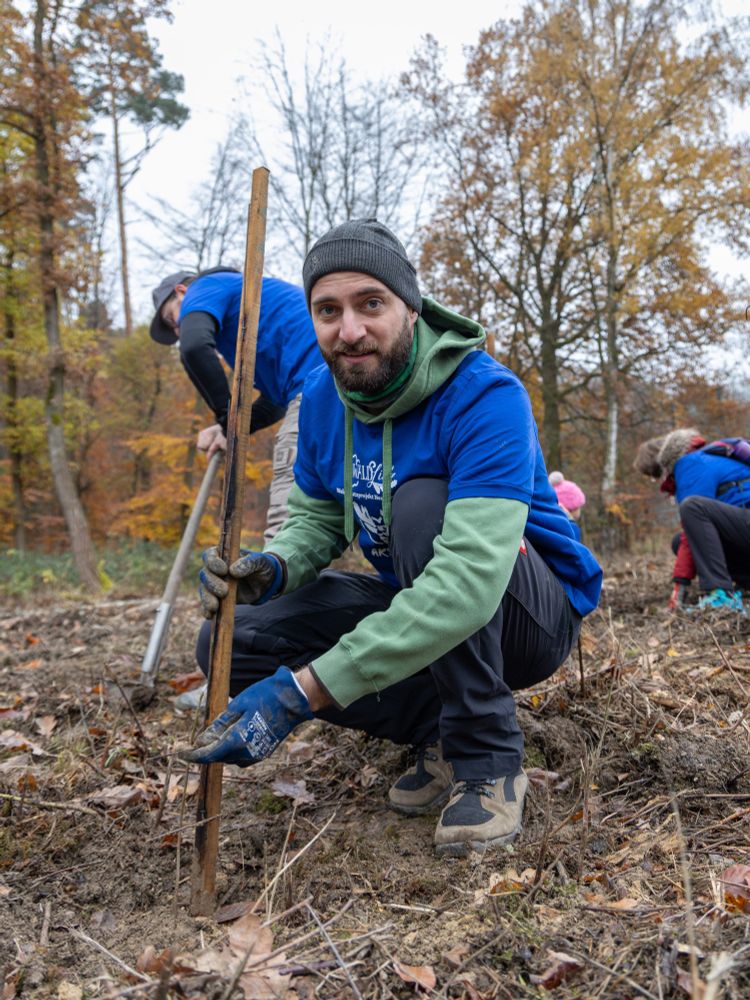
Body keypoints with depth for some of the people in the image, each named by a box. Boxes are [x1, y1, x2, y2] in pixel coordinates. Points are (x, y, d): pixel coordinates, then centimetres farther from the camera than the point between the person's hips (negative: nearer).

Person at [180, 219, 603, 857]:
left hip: (531, 613, -5)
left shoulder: (484, 395, -28)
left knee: (422, 502, -36)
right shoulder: (322, 398, -5)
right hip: (413, 603, 6)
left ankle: (487, 757, -18)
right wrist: (273, 568, -23)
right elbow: (317, 519, 4)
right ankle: (441, 730, 0)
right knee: (231, 643, -10)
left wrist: (303, 689, -41)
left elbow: (470, 583, -39)